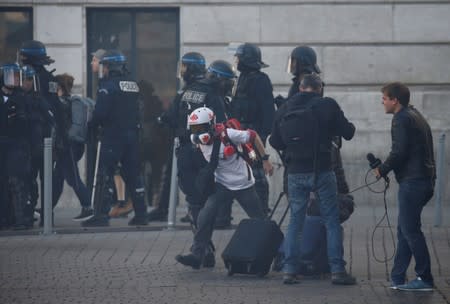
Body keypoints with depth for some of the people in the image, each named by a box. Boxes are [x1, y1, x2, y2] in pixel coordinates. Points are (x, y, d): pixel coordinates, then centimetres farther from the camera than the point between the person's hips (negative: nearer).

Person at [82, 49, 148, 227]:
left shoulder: (108, 86, -12)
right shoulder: (134, 86, 12)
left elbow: (100, 112, -17)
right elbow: (139, 111, 14)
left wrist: (92, 125, 0)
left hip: (113, 136, -7)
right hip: (132, 135, 7)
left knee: (104, 176, -5)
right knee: (133, 175, 12)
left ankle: (101, 215, -9)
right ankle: (141, 214, 12)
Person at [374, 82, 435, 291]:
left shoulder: (402, 119, -11)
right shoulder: (415, 116, 20)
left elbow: (399, 151, -19)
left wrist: (382, 170, -4)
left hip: (412, 181, -10)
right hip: (425, 179, 10)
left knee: (410, 230, -7)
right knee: (405, 229, 12)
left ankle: (424, 279, -6)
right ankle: (397, 278, 14)